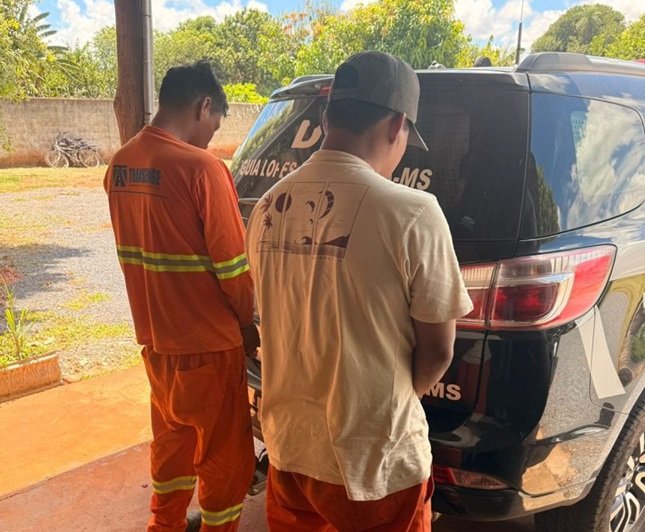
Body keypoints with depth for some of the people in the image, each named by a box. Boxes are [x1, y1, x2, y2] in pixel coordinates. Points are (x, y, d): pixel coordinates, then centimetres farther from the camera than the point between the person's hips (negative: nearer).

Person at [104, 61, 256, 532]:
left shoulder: (120, 165, 3)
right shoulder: (201, 167, -21)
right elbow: (232, 266, -17)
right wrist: (248, 321, -1)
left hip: (153, 336, 8)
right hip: (206, 342, -8)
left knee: (171, 437, 26)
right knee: (224, 453, 10)